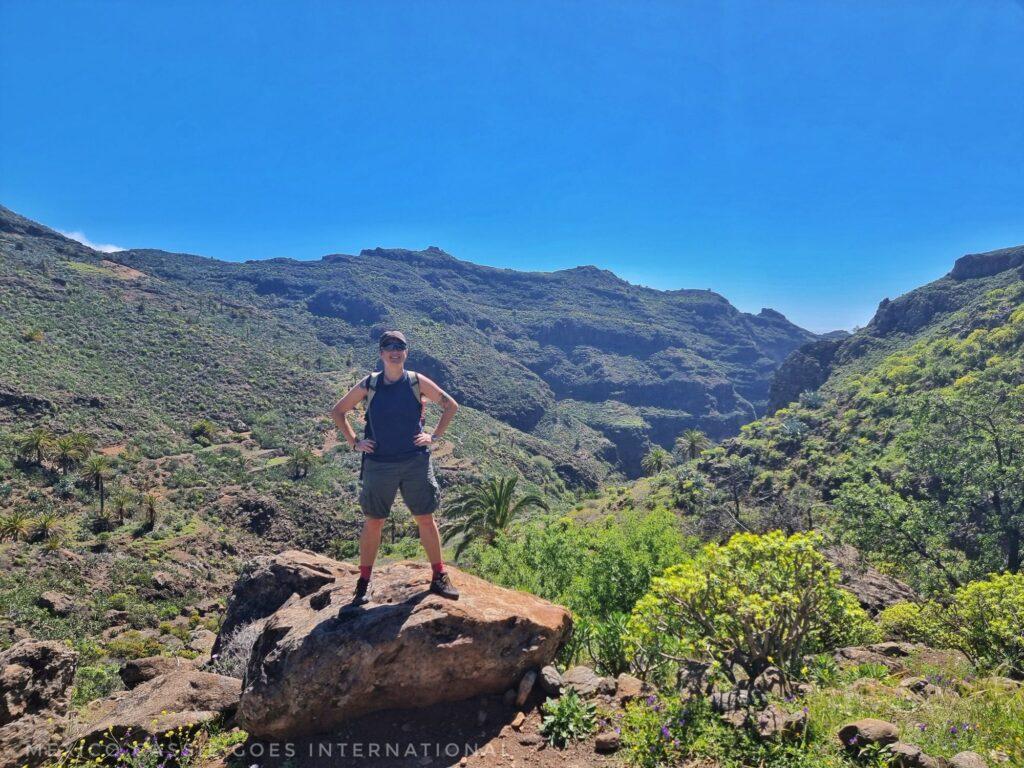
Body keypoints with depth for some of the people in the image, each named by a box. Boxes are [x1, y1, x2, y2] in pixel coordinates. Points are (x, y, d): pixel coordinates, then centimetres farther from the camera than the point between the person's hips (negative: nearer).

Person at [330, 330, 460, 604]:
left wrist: (434, 436, 1)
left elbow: (451, 405, 8)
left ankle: (439, 577, 20)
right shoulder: (368, 385, -1)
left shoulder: (417, 382, -2)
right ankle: (363, 583, 22)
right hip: (378, 464, 0)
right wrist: (354, 442, 2)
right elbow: (337, 411, 10)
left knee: (426, 520, 6)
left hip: (416, 462, 0)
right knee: (373, 523, 8)